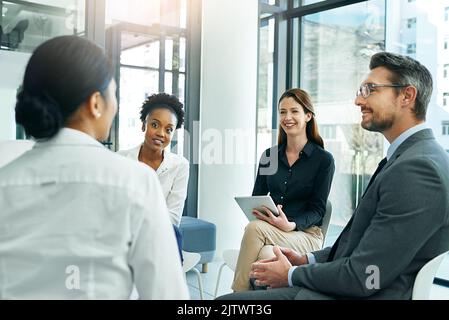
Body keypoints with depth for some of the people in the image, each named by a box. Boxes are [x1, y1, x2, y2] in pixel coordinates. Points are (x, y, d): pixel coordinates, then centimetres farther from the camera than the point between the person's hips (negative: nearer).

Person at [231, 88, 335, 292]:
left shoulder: (324, 159, -1)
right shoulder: (269, 156, 11)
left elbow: (317, 210, -3)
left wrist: (290, 225, -23)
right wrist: (259, 211, -15)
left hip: (305, 234, -3)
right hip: (269, 233, 3)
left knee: (254, 228, -32)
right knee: (265, 255, -34)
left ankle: (238, 292, -23)